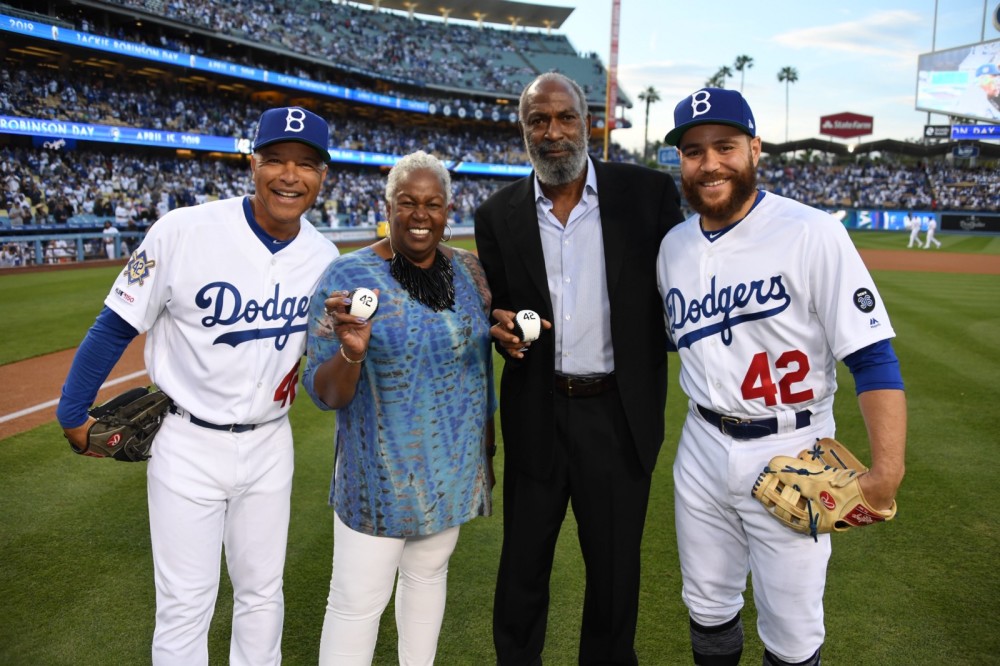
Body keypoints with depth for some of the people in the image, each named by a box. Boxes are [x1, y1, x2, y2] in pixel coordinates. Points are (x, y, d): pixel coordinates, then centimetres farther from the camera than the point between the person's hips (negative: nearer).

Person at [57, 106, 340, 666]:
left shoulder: (325, 257, -5)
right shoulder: (184, 231, -18)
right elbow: (117, 326, -7)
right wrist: (73, 413, -1)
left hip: (269, 444, 4)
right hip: (187, 445, -3)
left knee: (262, 592, 18)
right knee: (185, 604, 7)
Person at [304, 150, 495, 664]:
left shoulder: (469, 270, 0)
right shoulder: (346, 276, -14)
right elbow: (323, 393, -15)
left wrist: (487, 432, 14)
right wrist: (352, 354, -35)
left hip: (454, 464, 5)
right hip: (379, 471, -4)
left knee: (429, 573, 20)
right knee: (358, 601, 2)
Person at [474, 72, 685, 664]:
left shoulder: (649, 193, -4)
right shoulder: (499, 215, 1)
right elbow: (495, 310, 9)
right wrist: (500, 327, -13)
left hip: (621, 413, -1)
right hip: (535, 415, 1)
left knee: (616, 568, 15)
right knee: (523, 566, 16)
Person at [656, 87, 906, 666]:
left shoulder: (813, 233, -15)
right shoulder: (674, 245, 4)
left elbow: (873, 357, -16)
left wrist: (888, 470, -26)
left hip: (791, 453, -4)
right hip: (703, 448, 5)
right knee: (708, 608, 20)